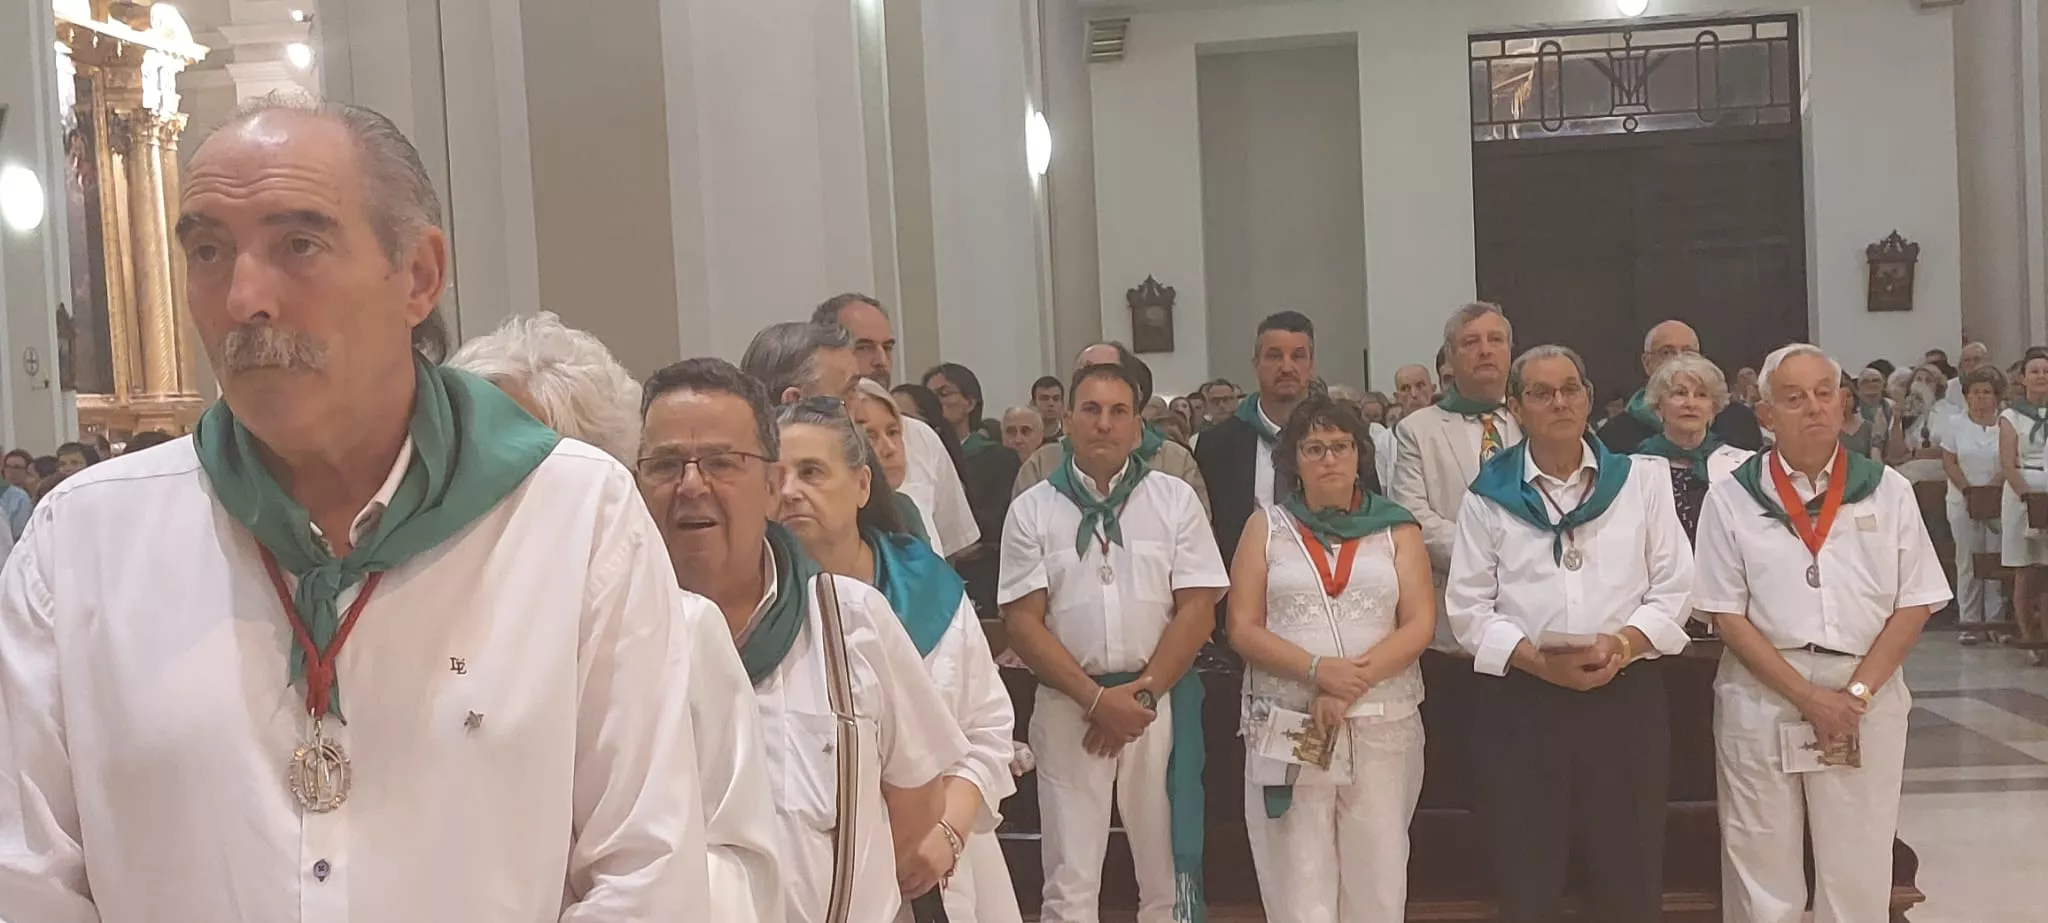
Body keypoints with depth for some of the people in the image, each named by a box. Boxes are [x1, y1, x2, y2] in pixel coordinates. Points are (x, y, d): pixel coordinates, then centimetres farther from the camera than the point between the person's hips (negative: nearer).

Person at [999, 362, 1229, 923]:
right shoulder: (1032, 510, 4)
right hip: (1068, 704, 0)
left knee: (1168, 872, 5)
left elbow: (1197, 610, 0)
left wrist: (1142, 693, -10)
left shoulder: (1174, 499, 5)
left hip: (1161, 700, 1)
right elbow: (1023, 622, -2)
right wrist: (1095, 698, -11)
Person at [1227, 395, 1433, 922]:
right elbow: (1243, 629, 1)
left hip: (1383, 724, 1)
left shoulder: (1396, 528, 9)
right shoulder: (1266, 527, 8)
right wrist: (1318, 670, -14)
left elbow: (1420, 624, -1)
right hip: (1287, 725, 0)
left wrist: (1352, 685, -14)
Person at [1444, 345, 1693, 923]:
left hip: (1626, 697, 1)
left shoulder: (1640, 480, 8)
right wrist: (1538, 659, -14)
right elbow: (1469, 608, 1)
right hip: (1520, 702, -1)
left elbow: (1673, 588, 5)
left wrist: (1620, 645, -13)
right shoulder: (1489, 496, 5)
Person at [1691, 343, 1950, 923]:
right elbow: (1726, 615, -2)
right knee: (1763, 873, 4)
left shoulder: (1887, 491, 5)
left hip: (1867, 700, 1)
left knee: (1857, 872, 6)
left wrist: (1856, 693, -9)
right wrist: (1807, 697, -10)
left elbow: (1914, 603, 3)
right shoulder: (1732, 499, 1)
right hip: (1761, 699, -1)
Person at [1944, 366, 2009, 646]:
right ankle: (1970, 622, 2)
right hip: (1963, 502, 1)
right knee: (1967, 560, -1)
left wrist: (1991, 486, -15)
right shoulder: (1955, 426, 6)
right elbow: (1949, 462, 2)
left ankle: (1995, 620, 5)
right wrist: (1968, 489, -10)